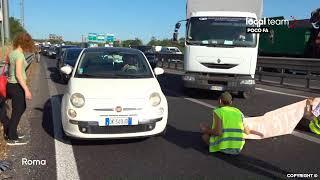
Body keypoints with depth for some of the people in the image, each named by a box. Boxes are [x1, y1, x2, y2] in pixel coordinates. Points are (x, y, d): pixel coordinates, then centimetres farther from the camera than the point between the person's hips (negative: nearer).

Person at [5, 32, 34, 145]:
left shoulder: (12, 53, 9)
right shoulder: (19, 54, -19)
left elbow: (11, 70, 14)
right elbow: (18, 74, -23)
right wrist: (26, 90, -21)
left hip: (11, 85, 9)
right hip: (17, 86, -9)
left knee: (21, 108, 21)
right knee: (17, 111, 3)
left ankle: (10, 132, 31)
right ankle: (12, 138, 15)